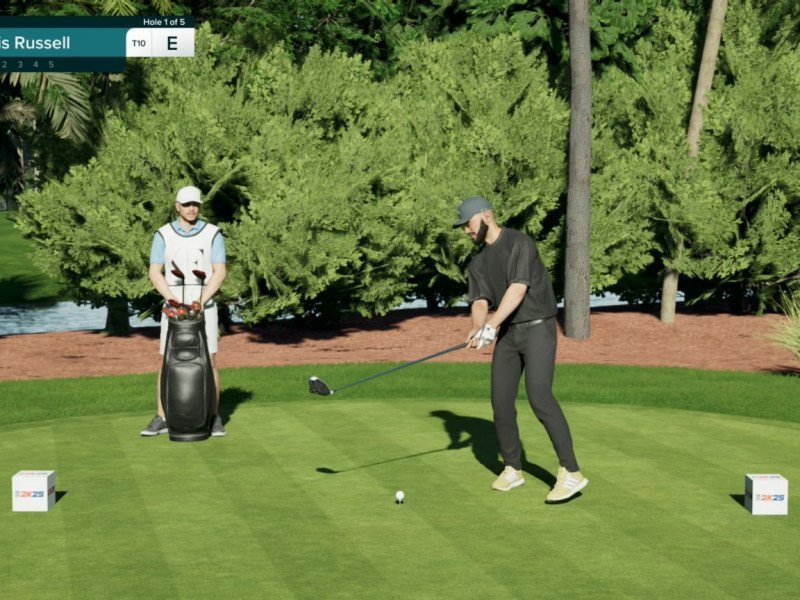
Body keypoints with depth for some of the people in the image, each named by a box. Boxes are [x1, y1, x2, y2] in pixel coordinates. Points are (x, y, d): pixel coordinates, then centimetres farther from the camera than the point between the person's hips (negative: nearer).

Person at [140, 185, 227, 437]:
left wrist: (200, 302, -22)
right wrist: (172, 301, -21)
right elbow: (155, 274, -6)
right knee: (167, 363, 0)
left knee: (209, 361, -4)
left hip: (204, 307, -1)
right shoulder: (163, 235, 0)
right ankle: (161, 419, 6)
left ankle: (214, 419, 6)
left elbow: (220, 273, -9)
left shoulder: (213, 234, -2)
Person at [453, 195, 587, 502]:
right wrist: (476, 329, -25)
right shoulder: (477, 263, 9)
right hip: (508, 333, 7)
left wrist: (491, 325, -34)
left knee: (539, 396, -22)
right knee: (501, 401, 2)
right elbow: (480, 302, -2)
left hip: (537, 328, -7)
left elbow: (518, 289, -25)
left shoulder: (520, 243, -15)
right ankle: (512, 469, 19)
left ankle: (571, 472, -23)